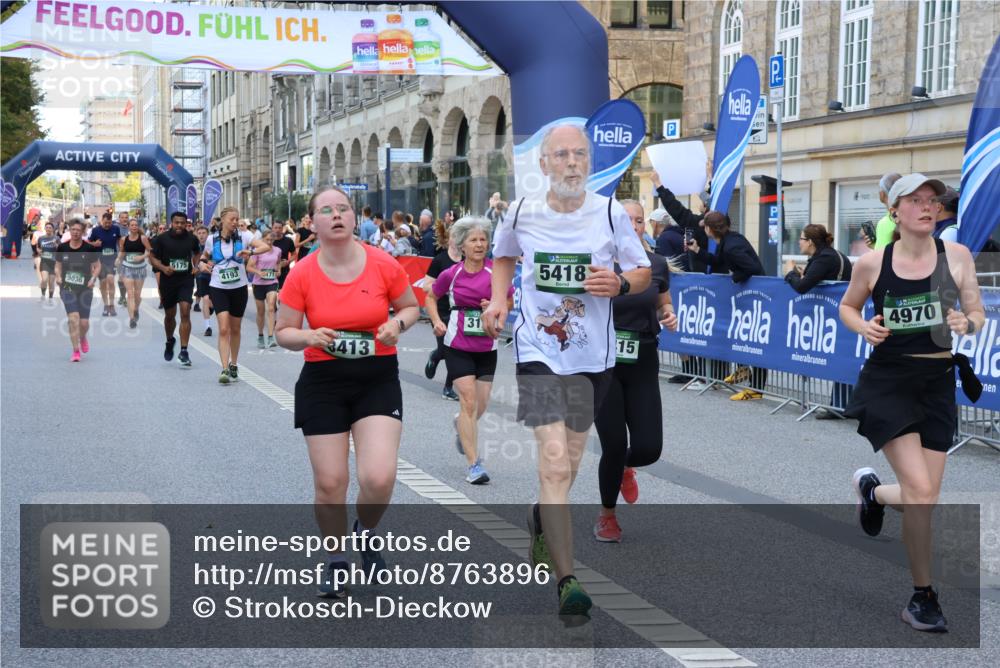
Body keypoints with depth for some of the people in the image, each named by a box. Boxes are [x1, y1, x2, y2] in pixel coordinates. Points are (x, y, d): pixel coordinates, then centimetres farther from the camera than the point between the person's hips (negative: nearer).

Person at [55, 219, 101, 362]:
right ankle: (76, 351, -7)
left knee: (84, 322, 1)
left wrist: (93, 278, -12)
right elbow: (58, 265, 14)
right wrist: (58, 276, -5)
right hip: (67, 287, 0)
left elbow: (98, 266, 5)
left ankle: (83, 338, 38)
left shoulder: (90, 248, -4)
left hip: (85, 289, 0)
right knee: (73, 317, -17)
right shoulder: (62, 248, 1)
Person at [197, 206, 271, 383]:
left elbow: (266, 247, -12)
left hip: (239, 287, 1)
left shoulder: (243, 237, -3)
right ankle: (225, 369, -17)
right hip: (218, 288, -1)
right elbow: (205, 256, 19)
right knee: (224, 329, -14)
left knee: (235, 329, 13)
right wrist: (203, 263, -3)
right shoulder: (212, 240, 0)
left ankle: (233, 365, 30)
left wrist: (250, 252, -29)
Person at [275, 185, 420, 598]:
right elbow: (284, 332, 2)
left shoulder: (383, 265, -6)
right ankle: (335, 560, 26)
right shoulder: (302, 274, -6)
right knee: (329, 482, 2)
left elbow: (411, 306, 10)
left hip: (378, 381, 0)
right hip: (322, 382, 0)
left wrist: (397, 323, -12)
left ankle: (366, 532, 20)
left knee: (379, 477, -15)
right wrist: (309, 336, -19)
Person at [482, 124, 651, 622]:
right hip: (538, 352, -2)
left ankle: (540, 520, 50)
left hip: (593, 355, 2)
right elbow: (503, 256, 19)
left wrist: (620, 285, -16)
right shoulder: (522, 214, -2)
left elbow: (644, 272, 6)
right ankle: (568, 581, -14)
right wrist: (498, 298, 2)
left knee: (566, 464, 17)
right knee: (555, 463, -16)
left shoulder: (610, 213, -4)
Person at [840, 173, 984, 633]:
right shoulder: (872, 263, -5)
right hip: (888, 380, -3)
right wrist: (863, 327, -10)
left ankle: (872, 490, 41)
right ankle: (922, 596, 3)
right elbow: (847, 306, 12)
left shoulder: (956, 256, -2)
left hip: (937, 383, 3)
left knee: (925, 500, 5)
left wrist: (966, 324, -17)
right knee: (920, 491, -15)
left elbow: (978, 315, 5)